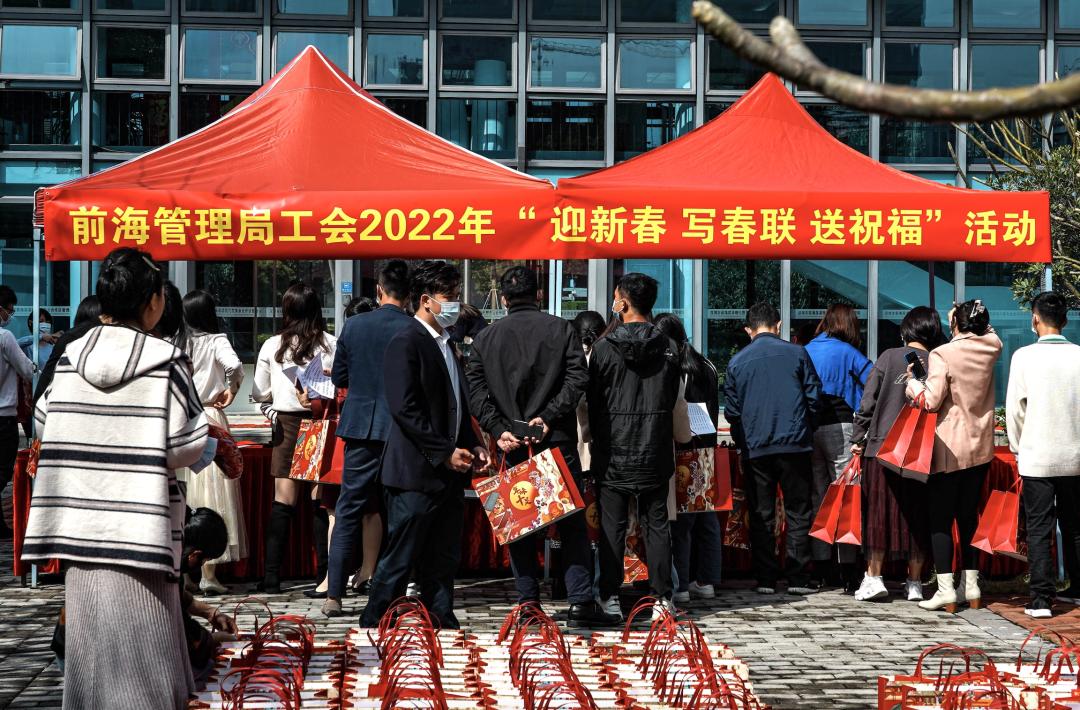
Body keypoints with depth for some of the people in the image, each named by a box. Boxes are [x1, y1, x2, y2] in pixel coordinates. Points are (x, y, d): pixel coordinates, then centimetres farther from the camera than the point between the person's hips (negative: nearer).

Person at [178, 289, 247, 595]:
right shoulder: (216, 341, -3)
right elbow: (233, 365, -20)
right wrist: (231, 388, -2)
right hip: (209, 419, -3)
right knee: (209, 495, 1)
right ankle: (208, 574, 0)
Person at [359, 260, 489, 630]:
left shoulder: (445, 345, 18)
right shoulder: (405, 344, -11)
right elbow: (404, 409, -19)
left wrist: (472, 446, 8)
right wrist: (445, 452, -17)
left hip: (447, 473, 9)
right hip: (415, 473, -9)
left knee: (444, 560, 12)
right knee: (399, 559, -3)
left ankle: (443, 626, 18)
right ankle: (373, 625, 6)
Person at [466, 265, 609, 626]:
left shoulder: (485, 337, 8)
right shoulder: (561, 329, 3)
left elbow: (475, 390, -2)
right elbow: (577, 378, -8)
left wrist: (499, 430, -6)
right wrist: (548, 416, -10)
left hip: (511, 443, 2)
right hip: (557, 440, -1)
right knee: (571, 522, 3)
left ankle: (528, 599, 7)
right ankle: (580, 600, -3)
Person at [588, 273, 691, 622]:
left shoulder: (604, 347, -8)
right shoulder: (668, 348, 0)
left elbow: (593, 400, -2)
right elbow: (676, 403, 6)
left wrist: (597, 439, 11)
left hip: (613, 453, -2)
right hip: (655, 455, 2)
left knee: (612, 525, 4)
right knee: (656, 524, 8)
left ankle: (610, 597, 5)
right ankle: (662, 597, 7)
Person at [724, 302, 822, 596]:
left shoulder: (737, 361, 3)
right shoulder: (797, 353, 0)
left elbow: (731, 411, 6)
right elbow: (814, 398, 2)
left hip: (755, 448, 1)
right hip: (795, 444, -1)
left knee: (761, 516, 8)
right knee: (798, 513, 6)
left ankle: (765, 580, 6)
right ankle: (798, 579, 4)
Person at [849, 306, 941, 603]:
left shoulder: (889, 357, -4)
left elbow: (868, 401, -4)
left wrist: (857, 438, 3)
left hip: (882, 445, -1)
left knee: (878, 511, 6)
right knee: (916, 514, 9)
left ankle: (874, 577, 6)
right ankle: (914, 582, 12)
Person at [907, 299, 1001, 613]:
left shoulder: (943, 355, -15)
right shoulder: (990, 349, 0)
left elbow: (931, 401, -16)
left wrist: (911, 382, -2)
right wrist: (978, 322, 18)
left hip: (949, 450, -5)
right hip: (981, 447, 5)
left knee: (941, 519, -1)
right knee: (968, 515, 13)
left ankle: (945, 589, -6)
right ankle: (971, 585, 16)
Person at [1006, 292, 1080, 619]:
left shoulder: (1025, 356, -10)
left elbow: (1015, 408, -6)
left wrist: (1017, 446, 9)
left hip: (1037, 456, -3)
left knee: (1039, 528, 0)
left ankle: (1041, 599, -3)